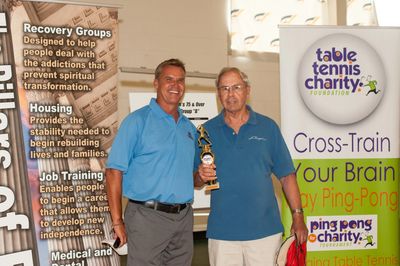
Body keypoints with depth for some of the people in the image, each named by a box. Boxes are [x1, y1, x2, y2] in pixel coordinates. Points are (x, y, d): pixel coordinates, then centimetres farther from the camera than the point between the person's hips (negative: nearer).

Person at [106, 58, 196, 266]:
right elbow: (114, 172, -10)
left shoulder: (189, 127, 13)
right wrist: (118, 222, -15)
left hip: (184, 217, 6)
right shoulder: (137, 121, -5)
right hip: (148, 216, -6)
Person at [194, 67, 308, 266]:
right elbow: (195, 181, 7)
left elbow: (286, 176, 4)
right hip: (222, 232, 0)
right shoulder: (207, 130, 5)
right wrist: (201, 176, -15)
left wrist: (298, 216, -1)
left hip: (265, 230, 0)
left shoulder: (268, 127, 4)